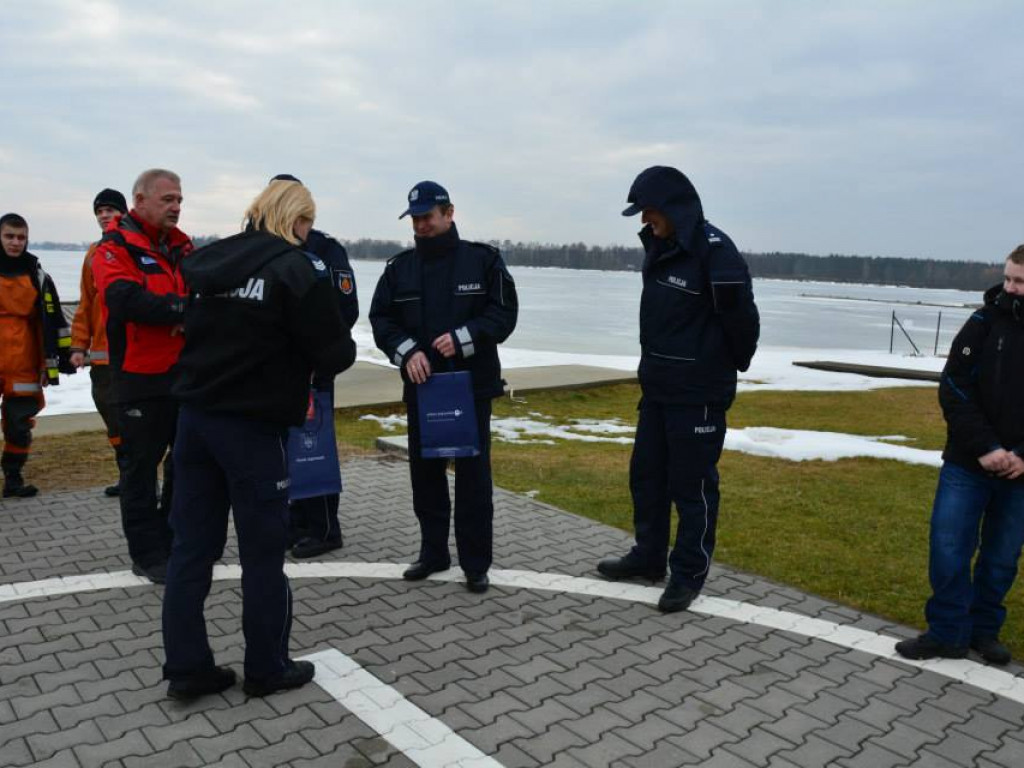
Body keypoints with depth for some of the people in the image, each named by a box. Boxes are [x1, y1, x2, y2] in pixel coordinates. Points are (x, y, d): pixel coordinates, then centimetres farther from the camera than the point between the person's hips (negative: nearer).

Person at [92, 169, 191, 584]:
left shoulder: (182, 246, 13)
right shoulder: (115, 248, -8)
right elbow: (128, 301, -25)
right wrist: (185, 308, -26)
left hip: (187, 373, 7)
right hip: (141, 378, -7)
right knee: (142, 465, 4)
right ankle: (147, 553, 15)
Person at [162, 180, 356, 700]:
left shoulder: (205, 261, 10)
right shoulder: (296, 268, -11)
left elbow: (197, 331, 17)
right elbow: (336, 354, -11)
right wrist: (341, 350, 10)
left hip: (194, 416, 7)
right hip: (252, 427, -6)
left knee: (192, 545, 12)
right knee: (263, 553, 6)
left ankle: (186, 667, 20)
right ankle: (267, 669, 19)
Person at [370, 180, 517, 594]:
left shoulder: (483, 259, -1)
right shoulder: (399, 267, 7)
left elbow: (504, 312, -6)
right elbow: (381, 318, 4)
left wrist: (463, 338, -20)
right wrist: (407, 351, -14)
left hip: (472, 385, -3)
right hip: (420, 386, 4)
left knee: (473, 475, 1)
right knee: (425, 471, 12)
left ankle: (476, 563, 12)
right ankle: (433, 553, 27)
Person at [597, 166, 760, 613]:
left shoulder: (714, 251, -19)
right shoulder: (658, 247, 9)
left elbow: (741, 317, -17)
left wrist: (732, 366, -2)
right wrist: (657, 365, 15)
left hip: (698, 394, -9)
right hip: (656, 387, 9)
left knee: (692, 484, 2)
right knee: (646, 475, 17)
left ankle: (689, 574, 17)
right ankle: (649, 556, 33)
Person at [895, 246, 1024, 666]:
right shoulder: (985, 323, -4)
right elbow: (954, 391, -7)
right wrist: (985, 447, -16)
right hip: (968, 464, -1)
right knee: (948, 549, -1)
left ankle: (985, 630, 28)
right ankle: (948, 633, 13)